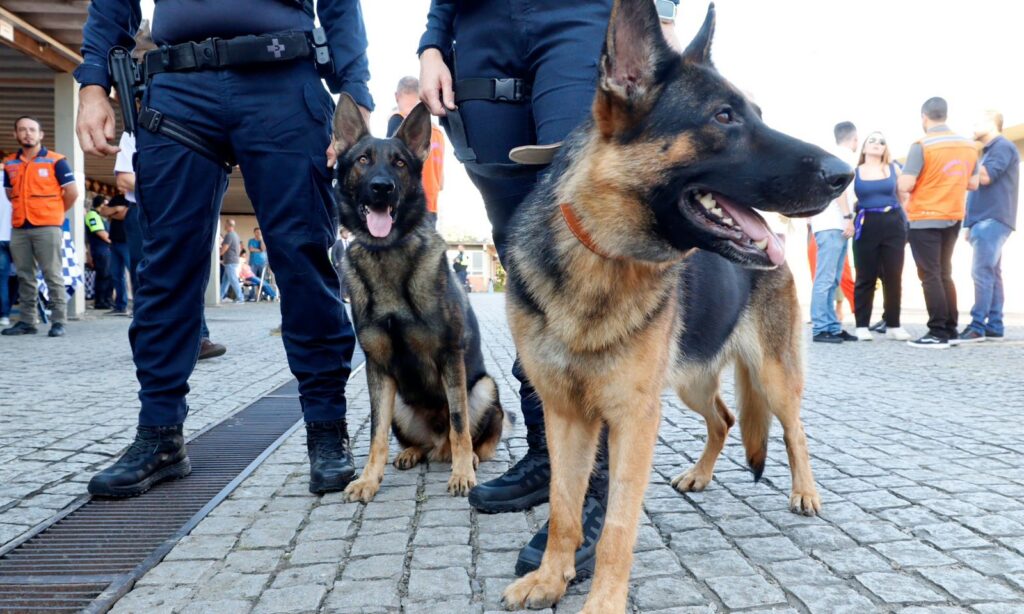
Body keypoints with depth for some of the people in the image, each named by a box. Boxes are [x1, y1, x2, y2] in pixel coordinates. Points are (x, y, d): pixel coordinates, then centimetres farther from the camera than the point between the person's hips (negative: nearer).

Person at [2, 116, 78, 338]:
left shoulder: (55, 161, -1)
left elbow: (72, 192, -1)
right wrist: (25, 210, 17)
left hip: (47, 227, -5)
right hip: (19, 228, 5)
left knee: (53, 275, -5)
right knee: (24, 276, 7)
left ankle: (58, 322, -3)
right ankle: (27, 321, 13)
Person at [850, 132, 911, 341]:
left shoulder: (894, 168, 9)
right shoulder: (855, 172, 5)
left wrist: (906, 221, 1)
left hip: (893, 225, 1)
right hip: (866, 226, -1)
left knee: (893, 277, 3)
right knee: (865, 278, 2)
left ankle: (893, 325, 11)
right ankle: (862, 325, 7)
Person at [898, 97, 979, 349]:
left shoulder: (922, 145, -14)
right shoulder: (969, 146, 5)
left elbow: (905, 185, -19)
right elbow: (973, 184, 12)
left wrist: (901, 189, 3)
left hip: (925, 219, -6)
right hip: (954, 219, 6)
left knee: (930, 276, -2)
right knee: (944, 274, 16)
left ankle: (938, 333, -4)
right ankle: (951, 329, 18)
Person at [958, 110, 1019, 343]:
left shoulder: (1003, 146, -5)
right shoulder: (989, 151, 24)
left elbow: (985, 177, -17)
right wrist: (971, 224, 19)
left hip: (992, 220, -10)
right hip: (985, 220, 10)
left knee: (982, 272, -14)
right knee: (990, 273, 6)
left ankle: (978, 326, -17)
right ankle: (994, 326, 7)